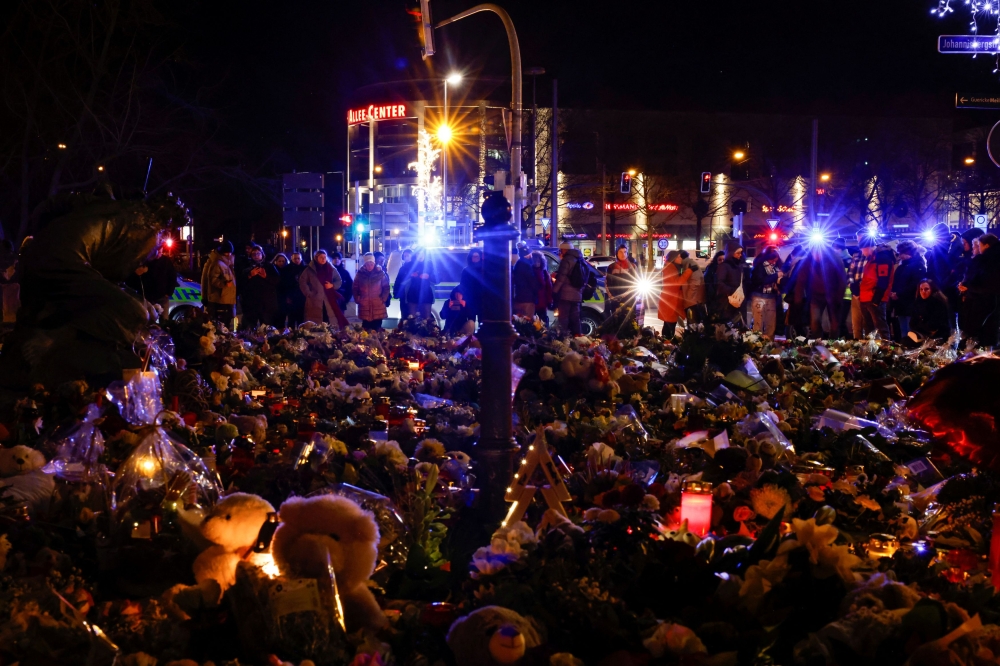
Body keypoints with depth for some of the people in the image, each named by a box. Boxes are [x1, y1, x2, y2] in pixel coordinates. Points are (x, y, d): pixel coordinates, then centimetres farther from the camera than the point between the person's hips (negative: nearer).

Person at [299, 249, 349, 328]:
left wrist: (332, 285, -4)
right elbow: (302, 282, 2)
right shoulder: (309, 270, 3)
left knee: (332, 322, -3)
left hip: (329, 300, 2)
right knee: (315, 325, -3)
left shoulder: (331, 269, 10)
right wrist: (309, 294, -6)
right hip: (315, 301, -2)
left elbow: (339, 281, 16)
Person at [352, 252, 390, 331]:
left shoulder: (380, 273, 1)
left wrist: (383, 299, -4)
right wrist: (357, 299, 2)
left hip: (378, 306, -1)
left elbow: (386, 287, 5)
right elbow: (354, 288, 12)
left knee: (377, 329, 0)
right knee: (366, 329, 2)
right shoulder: (360, 274, 4)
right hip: (364, 306, 1)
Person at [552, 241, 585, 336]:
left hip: (566, 294, -9)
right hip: (577, 294, 9)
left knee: (563, 317, -9)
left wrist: (554, 290, -13)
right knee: (575, 317, 11)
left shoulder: (567, 260, -11)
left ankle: (563, 336, -14)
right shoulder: (579, 260, 17)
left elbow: (561, 277, -18)